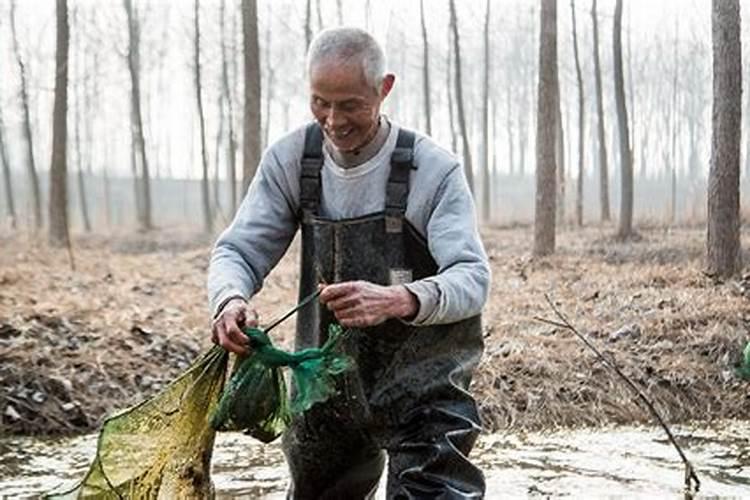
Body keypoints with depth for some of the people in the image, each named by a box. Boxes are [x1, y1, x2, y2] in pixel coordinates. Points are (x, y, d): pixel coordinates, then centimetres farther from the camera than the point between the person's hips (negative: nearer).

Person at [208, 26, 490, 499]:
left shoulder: (434, 168, -16)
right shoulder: (291, 159, -5)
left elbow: (473, 278, -21)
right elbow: (237, 251, -5)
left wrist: (399, 300, -42)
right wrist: (231, 300, -29)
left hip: (422, 381, -4)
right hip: (327, 377, 4)